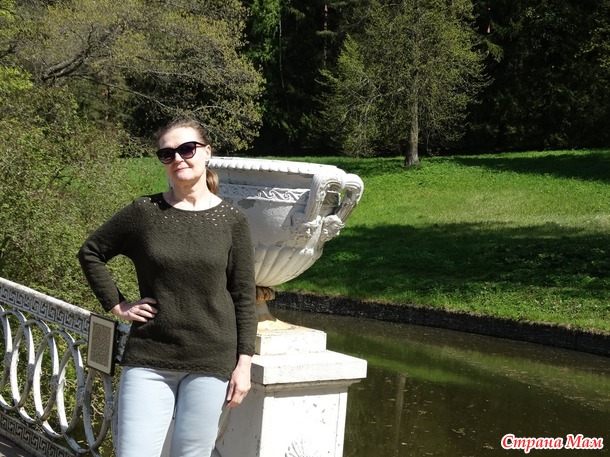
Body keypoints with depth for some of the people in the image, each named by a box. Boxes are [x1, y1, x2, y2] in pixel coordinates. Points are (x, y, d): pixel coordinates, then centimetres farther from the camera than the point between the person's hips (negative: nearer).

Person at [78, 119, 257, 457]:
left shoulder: (232, 221, 0)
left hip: (210, 363, 0)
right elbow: (90, 252, 13)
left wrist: (244, 363, -2)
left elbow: (244, 298, 2)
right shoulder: (144, 212, 1)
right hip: (148, 360, 1)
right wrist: (116, 305, 4)